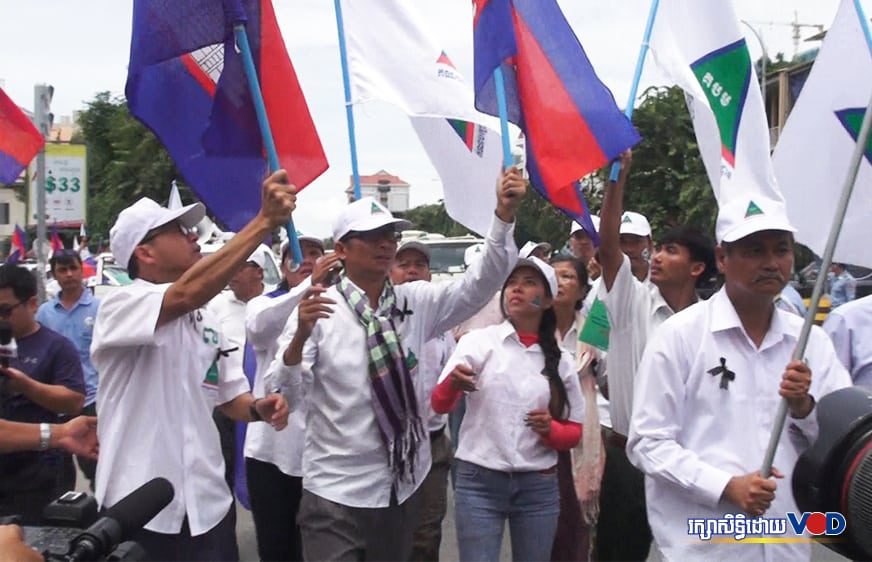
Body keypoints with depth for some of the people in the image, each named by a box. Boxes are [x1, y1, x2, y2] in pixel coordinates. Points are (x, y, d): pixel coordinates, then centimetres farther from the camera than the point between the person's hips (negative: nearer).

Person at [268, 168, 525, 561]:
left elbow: (481, 282, -9)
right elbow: (281, 390, -15)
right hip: (335, 492, -4)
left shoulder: (417, 303, 1)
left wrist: (504, 214, -21)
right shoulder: (316, 308, -10)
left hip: (401, 487, 4)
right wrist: (300, 337, -34)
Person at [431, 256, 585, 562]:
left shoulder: (560, 360, 7)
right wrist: (452, 383, -34)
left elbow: (574, 431, 10)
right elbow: (439, 404, -11)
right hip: (479, 482, -3)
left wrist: (550, 430, -12)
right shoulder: (478, 342, -2)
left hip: (538, 486, 3)